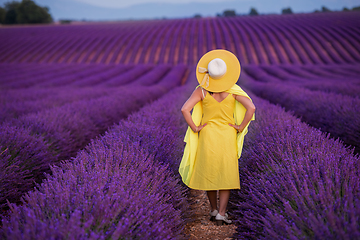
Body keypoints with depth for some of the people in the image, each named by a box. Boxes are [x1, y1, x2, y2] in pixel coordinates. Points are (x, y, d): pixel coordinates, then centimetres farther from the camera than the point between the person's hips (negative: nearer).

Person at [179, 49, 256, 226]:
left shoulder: (201, 90, -8)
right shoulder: (233, 90, -8)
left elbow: (184, 109, -16)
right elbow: (251, 108, -15)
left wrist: (195, 128, -7)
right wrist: (241, 127, -6)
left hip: (207, 136, 0)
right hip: (227, 137, 0)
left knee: (208, 173, 15)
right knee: (226, 175, 10)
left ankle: (213, 210, 24)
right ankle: (221, 213, 3)